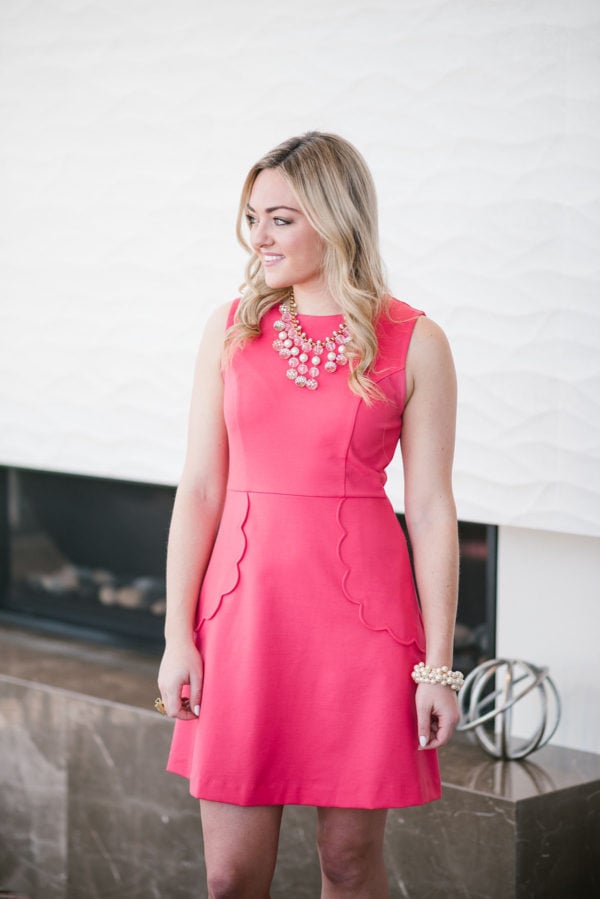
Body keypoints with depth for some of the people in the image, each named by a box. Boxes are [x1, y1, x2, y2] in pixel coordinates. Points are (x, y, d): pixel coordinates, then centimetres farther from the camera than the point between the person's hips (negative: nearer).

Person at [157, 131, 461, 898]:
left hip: (358, 612, -2)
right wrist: (177, 635, 0)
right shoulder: (230, 329, 6)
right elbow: (200, 489, 5)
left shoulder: (414, 344, -3)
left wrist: (438, 665, -4)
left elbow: (431, 509, -2)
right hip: (245, 602, 2)